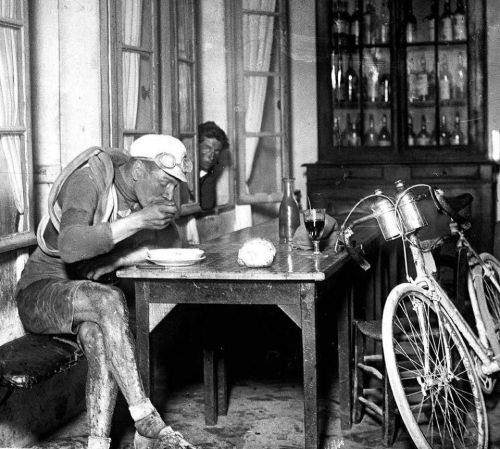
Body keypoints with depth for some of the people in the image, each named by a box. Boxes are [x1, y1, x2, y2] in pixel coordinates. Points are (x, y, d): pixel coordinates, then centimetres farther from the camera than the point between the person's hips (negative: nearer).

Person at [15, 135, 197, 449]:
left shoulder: (144, 196, 1)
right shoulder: (87, 181, -20)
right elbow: (70, 247, -34)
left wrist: (114, 261, -15)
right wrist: (137, 220, -36)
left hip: (92, 300, 6)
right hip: (41, 291, -6)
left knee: (100, 337, -31)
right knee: (108, 300, -36)